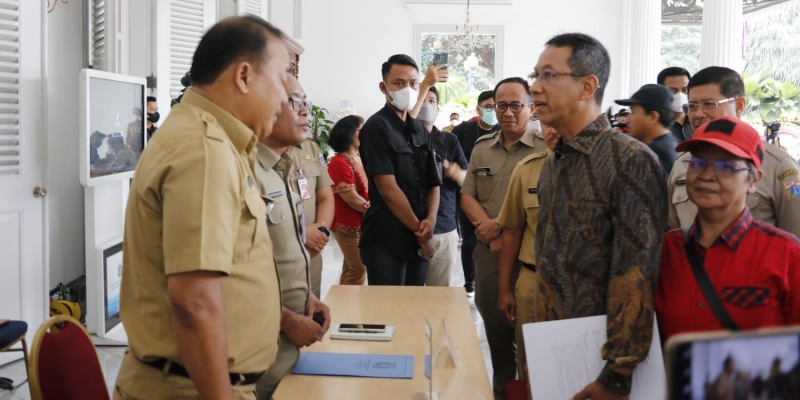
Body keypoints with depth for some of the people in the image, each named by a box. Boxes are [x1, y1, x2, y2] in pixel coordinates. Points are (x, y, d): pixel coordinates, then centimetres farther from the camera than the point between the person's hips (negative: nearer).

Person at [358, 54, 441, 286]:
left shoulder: (420, 130, 13)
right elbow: (388, 189, -16)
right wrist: (419, 231, -10)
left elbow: (433, 182, 13)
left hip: (417, 240, 7)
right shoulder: (376, 127, -11)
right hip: (386, 241, -7)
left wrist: (430, 219, -7)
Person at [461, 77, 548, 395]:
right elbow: (467, 196, 9)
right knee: (495, 330, 16)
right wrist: (491, 231, -7)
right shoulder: (482, 147, 11)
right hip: (489, 252, 5)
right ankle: (501, 387, 32)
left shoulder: (546, 148, -9)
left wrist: (501, 225, -12)